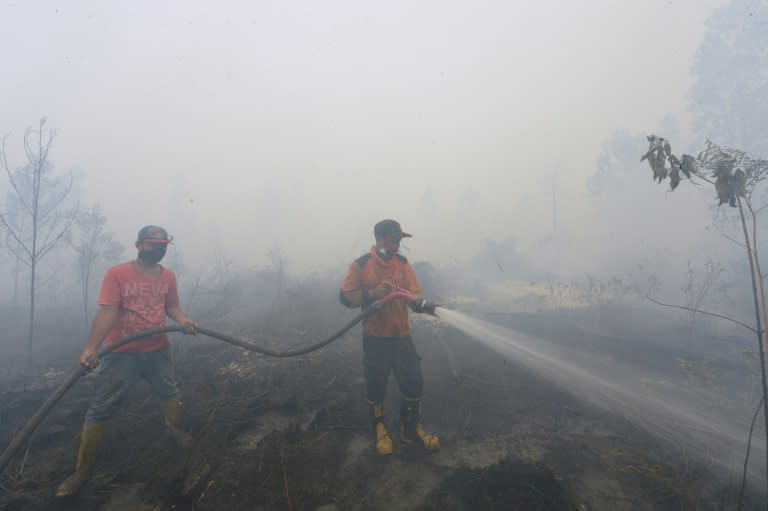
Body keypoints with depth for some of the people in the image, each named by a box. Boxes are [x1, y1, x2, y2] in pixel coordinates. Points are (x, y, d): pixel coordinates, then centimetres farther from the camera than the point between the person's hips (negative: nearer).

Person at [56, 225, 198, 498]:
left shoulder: (168, 275, 1)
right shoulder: (117, 273, -15)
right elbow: (107, 311, -22)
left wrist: (183, 321, -14)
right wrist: (91, 348, -30)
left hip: (158, 349, 4)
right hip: (121, 352, -4)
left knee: (169, 393, 18)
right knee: (101, 409, 1)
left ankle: (176, 429, 45)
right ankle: (83, 469, 17)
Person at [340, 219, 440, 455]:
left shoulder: (403, 263, 2)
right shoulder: (361, 265, -8)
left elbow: (413, 294, -5)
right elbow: (345, 296, -9)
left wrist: (424, 304, -27)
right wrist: (371, 292, -23)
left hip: (401, 335, 3)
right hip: (375, 338, -3)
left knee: (413, 382, 7)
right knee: (376, 385, 11)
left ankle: (411, 429, 28)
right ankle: (379, 428, 34)